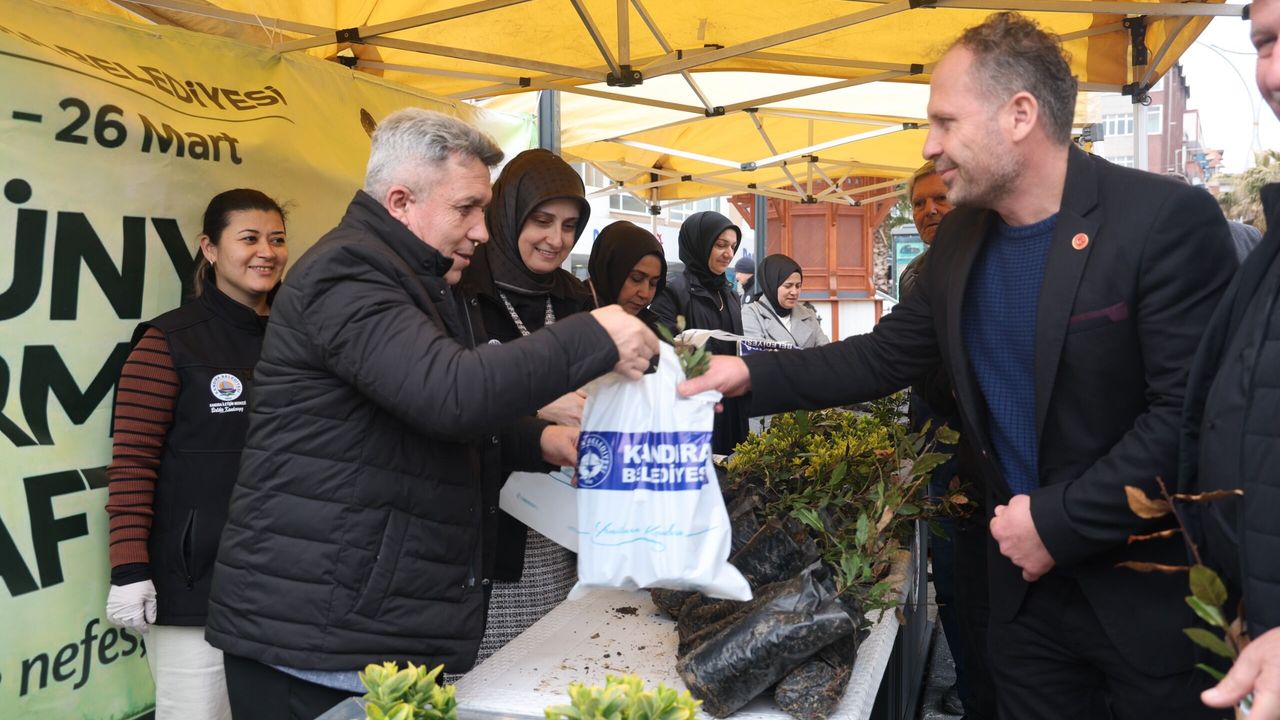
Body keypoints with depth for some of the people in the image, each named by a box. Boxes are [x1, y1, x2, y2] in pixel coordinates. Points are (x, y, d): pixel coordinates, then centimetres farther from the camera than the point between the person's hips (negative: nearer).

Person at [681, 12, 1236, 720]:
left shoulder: (1166, 220, -18)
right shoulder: (959, 240, 3)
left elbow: (1189, 413, -21)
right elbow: (885, 355, 9)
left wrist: (1059, 521, -19)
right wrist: (752, 374, 0)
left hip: (1150, 590, -5)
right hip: (1026, 575, 6)